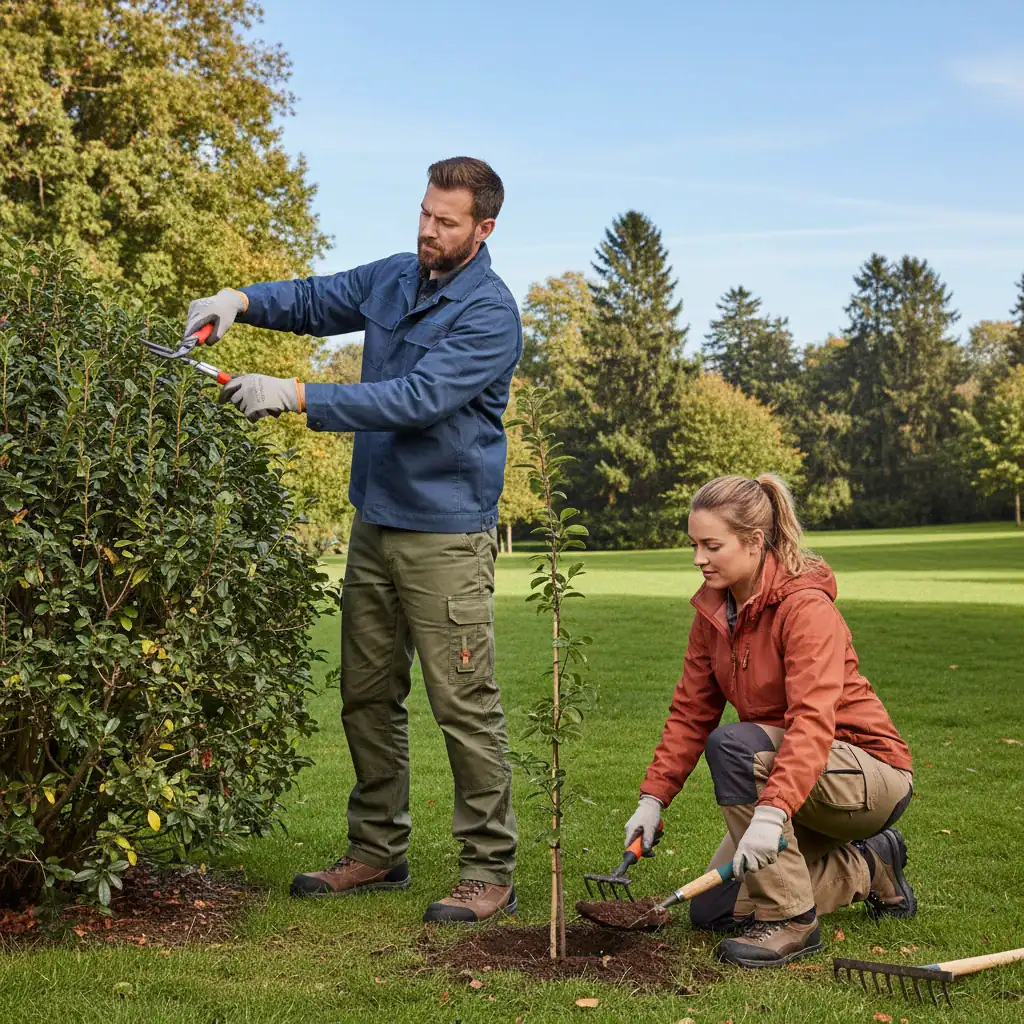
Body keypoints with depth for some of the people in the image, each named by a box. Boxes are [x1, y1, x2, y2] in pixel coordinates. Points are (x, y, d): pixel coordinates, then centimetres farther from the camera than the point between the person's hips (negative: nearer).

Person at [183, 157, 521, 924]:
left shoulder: (490, 313, -15)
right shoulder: (394, 277, 9)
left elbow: (418, 398, -24)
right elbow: (317, 300, 20)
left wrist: (297, 396, -27)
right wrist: (243, 300, -1)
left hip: (445, 536, -8)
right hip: (376, 522, 8)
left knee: (465, 704, -4)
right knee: (367, 695, 13)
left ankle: (490, 872, 7)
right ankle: (378, 850, 26)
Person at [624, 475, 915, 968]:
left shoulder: (806, 607, -24)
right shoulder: (713, 610, 0)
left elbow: (812, 722, -36)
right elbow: (691, 711, 4)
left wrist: (770, 813, -48)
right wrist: (653, 798, -5)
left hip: (872, 774, -8)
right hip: (783, 776, 8)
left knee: (734, 744, -33)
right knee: (712, 912, 2)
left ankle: (790, 920, -21)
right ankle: (868, 868, 18)